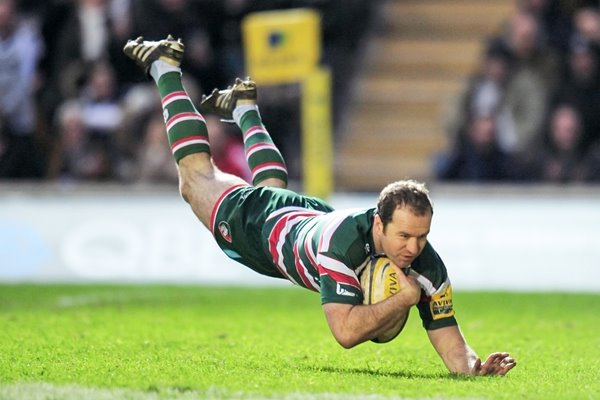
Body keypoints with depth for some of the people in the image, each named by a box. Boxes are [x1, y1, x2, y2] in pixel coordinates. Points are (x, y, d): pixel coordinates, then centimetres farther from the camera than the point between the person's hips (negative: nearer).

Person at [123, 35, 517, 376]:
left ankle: (243, 106, 61)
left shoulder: (427, 265, -36)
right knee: (197, 178, 24)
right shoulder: (341, 242, -50)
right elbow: (346, 331, -55)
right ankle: (166, 67, 41)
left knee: (271, 185, 38)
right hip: (256, 221, -4)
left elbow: (447, 336, -34)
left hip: (314, 215, 4)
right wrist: (402, 299, -53)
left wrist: (473, 366, -53)